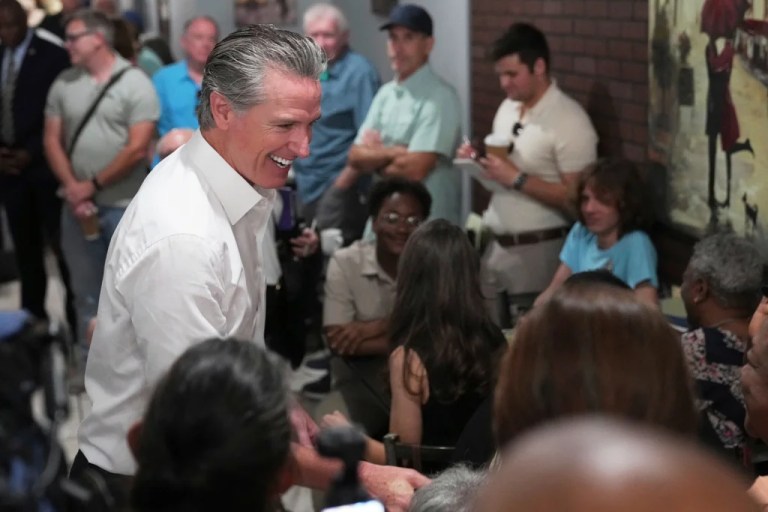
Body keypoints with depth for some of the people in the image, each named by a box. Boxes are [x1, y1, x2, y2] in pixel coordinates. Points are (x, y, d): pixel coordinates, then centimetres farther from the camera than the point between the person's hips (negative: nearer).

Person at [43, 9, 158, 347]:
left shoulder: (135, 84, -6)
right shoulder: (64, 84, 8)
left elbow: (137, 149, -12)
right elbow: (52, 141, 6)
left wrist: (93, 185, -10)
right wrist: (72, 189, -7)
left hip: (124, 206, -4)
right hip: (77, 205, 5)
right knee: (85, 290, 12)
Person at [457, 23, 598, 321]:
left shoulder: (570, 121, -15)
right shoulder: (507, 108, 10)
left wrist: (517, 179, -21)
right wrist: (479, 161, 2)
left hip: (537, 250, -7)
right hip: (495, 244, 7)